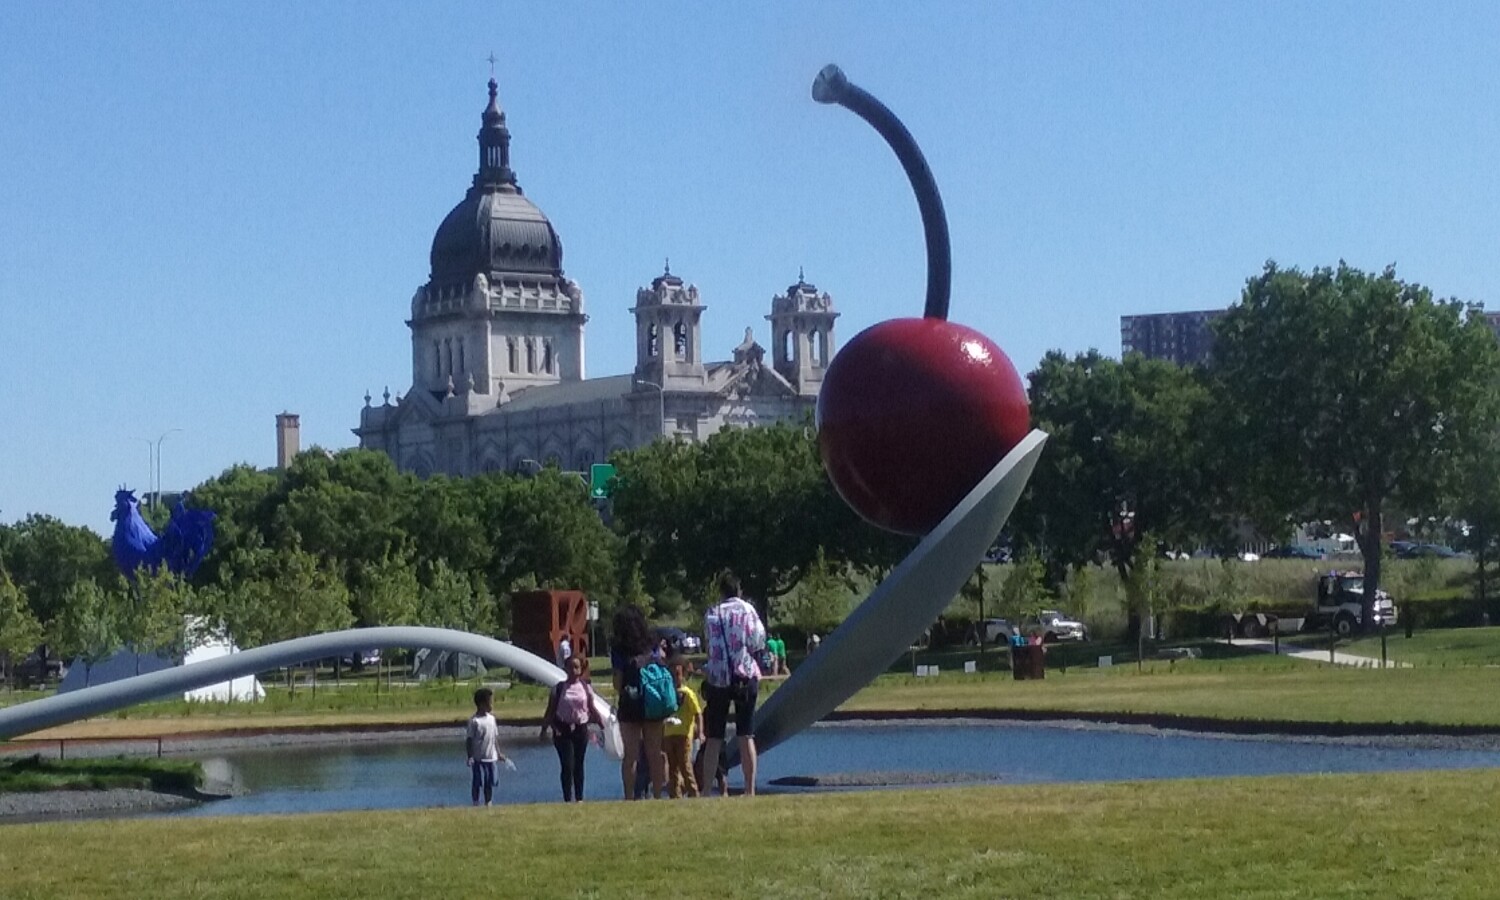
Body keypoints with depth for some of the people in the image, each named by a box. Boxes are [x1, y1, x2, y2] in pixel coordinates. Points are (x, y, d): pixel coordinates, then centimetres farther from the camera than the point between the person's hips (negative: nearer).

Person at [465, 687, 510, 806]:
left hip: (491, 757, 6)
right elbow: (469, 740, -12)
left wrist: (499, 754, 15)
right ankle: (476, 804, 9)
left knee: (490, 783, 11)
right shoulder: (475, 721, -13)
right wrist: (469, 756, -17)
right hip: (478, 759, -6)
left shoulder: (491, 718, 8)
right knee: (477, 783, 1)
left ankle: (488, 804, 21)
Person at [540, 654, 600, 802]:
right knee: (567, 766, -7)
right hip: (563, 730, -2)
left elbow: (592, 709, 10)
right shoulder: (559, 688, -2)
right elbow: (550, 711, 0)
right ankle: (568, 799, -3)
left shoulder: (586, 688, 3)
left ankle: (579, 798, 17)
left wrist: (601, 725, 8)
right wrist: (544, 729, -5)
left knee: (578, 765, 9)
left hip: (581, 729, 2)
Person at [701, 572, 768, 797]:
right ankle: (750, 791, -3)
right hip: (745, 676, 0)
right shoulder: (747, 610, 1)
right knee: (746, 736, 2)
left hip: (717, 679, 1)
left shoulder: (711, 615, 4)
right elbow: (759, 643, -3)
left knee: (714, 738, 5)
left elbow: (709, 643, 1)